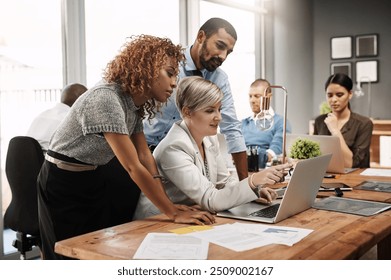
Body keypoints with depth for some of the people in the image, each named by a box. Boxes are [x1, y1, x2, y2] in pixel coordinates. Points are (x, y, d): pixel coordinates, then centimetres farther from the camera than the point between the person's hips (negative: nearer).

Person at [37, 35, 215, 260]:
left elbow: (145, 156, -3)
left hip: (94, 181, 8)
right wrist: (173, 213, -27)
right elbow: (133, 167, -30)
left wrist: (169, 203, -11)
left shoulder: (135, 103, 0)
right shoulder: (106, 99, -29)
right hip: (63, 185, -8)